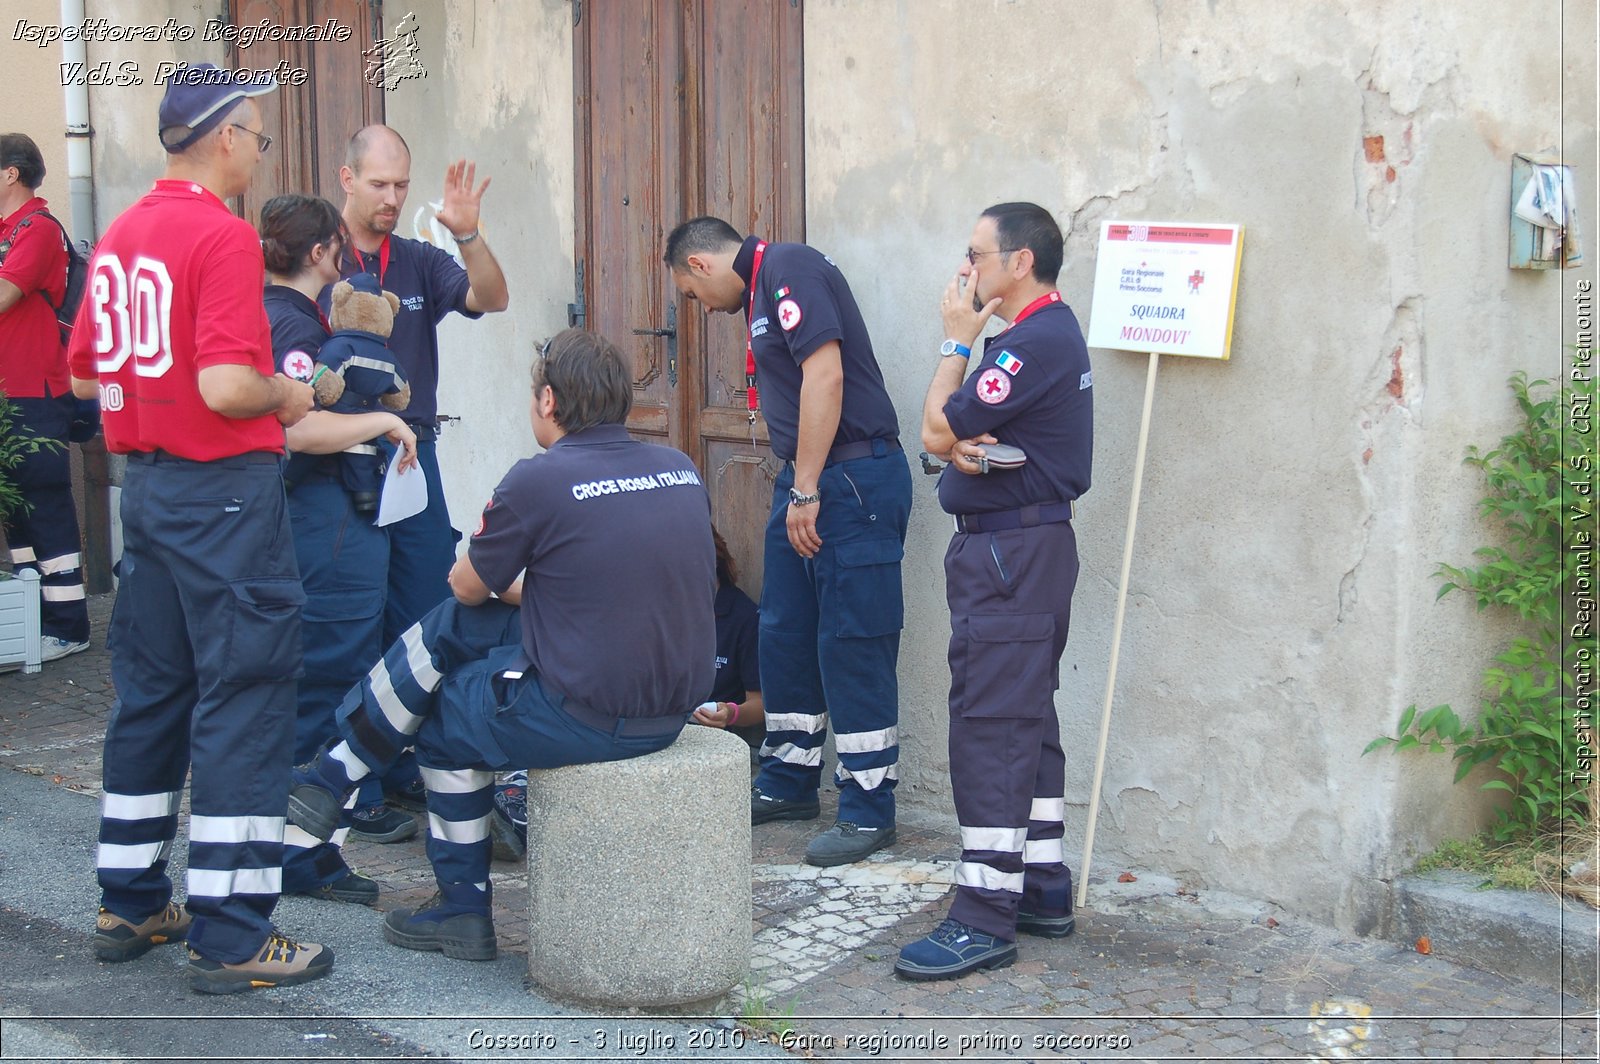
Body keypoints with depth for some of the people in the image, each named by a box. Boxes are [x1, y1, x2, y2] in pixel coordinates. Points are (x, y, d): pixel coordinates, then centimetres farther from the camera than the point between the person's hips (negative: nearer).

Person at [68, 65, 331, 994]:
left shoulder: (121, 235, 11)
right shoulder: (223, 235, -15)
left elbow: (84, 373, 17)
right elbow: (226, 385, -24)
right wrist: (286, 394, -5)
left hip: (145, 485, 9)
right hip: (224, 491, -9)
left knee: (151, 692, 16)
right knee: (245, 699, -4)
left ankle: (131, 906, 25)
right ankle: (232, 938, 0)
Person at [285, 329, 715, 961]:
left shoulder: (539, 480, -15)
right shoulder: (682, 470, 4)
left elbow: (469, 585, 2)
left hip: (585, 717, -7)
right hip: (673, 709, 7)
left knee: (442, 719, 21)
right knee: (455, 627, 18)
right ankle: (335, 771, 27)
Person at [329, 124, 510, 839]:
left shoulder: (419, 262, 11)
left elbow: (491, 298, -4)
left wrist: (467, 233, -19)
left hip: (414, 457, 5)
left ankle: (412, 773, 22)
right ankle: (357, 794, 7)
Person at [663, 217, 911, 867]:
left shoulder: (788, 267, -10)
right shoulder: (759, 291, 19)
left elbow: (826, 375, -21)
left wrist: (806, 492, -18)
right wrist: (795, 490, 17)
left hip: (853, 477, -10)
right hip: (806, 480, 10)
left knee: (852, 646, -5)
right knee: (784, 636, 15)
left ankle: (868, 810, 3)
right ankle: (788, 783, 28)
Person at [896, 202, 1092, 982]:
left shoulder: (1039, 342, -18)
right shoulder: (1044, 333, 17)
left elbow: (937, 431, -17)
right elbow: (954, 434, 14)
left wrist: (956, 340, -5)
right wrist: (965, 446, -9)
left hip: (1011, 551, -11)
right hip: (1020, 546, 11)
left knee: (990, 727, -10)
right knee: (1026, 721, 15)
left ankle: (986, 917, -8)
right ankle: (1043, 889, 23)